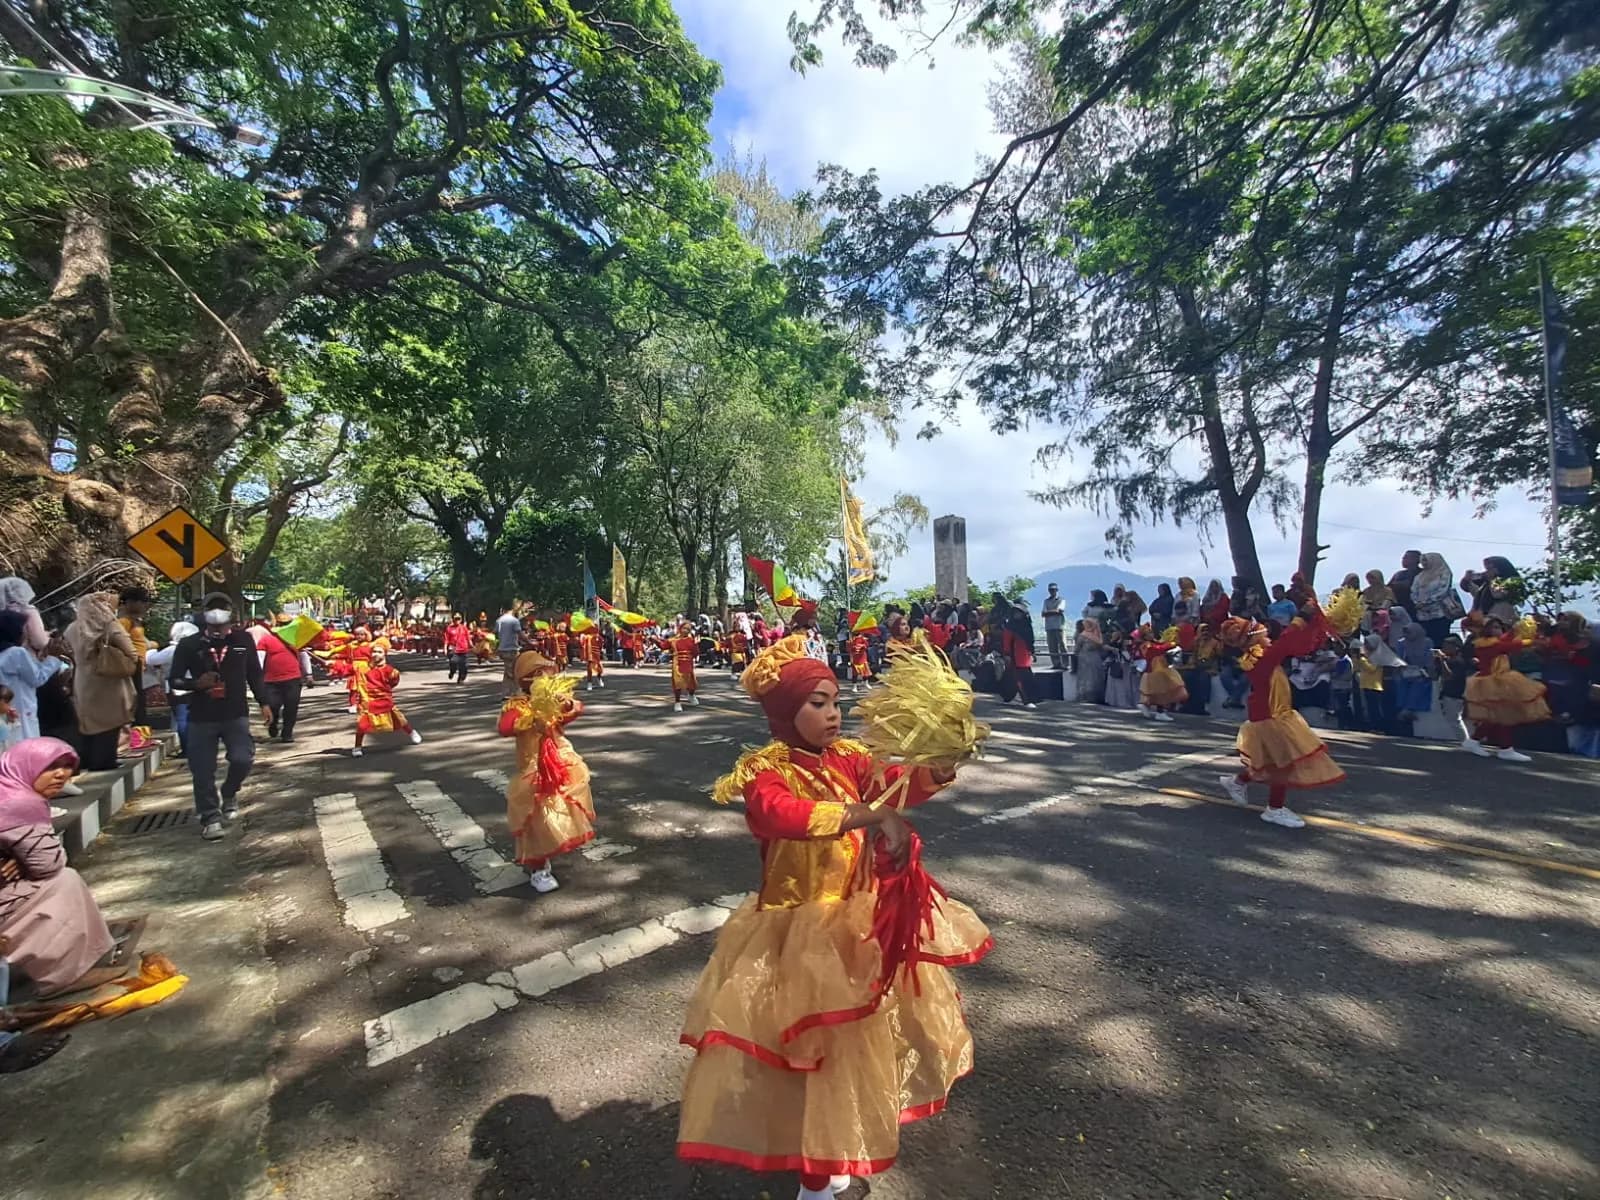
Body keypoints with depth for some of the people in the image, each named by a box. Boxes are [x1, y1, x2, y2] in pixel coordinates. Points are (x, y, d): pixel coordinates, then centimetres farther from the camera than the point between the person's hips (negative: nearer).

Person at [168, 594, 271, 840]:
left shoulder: (243, 639, 1)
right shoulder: (189, 644, -3)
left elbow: (255, 673, 9)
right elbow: (174, 680, 2)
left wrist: (264, 703, 7)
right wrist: (196, 684, -20)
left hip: (236, 714, 0)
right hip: (201, 717, 0)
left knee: (242, 759, -11)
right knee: (203, 771, 1)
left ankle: (229, 793, 21)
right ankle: (210, 818, 14)